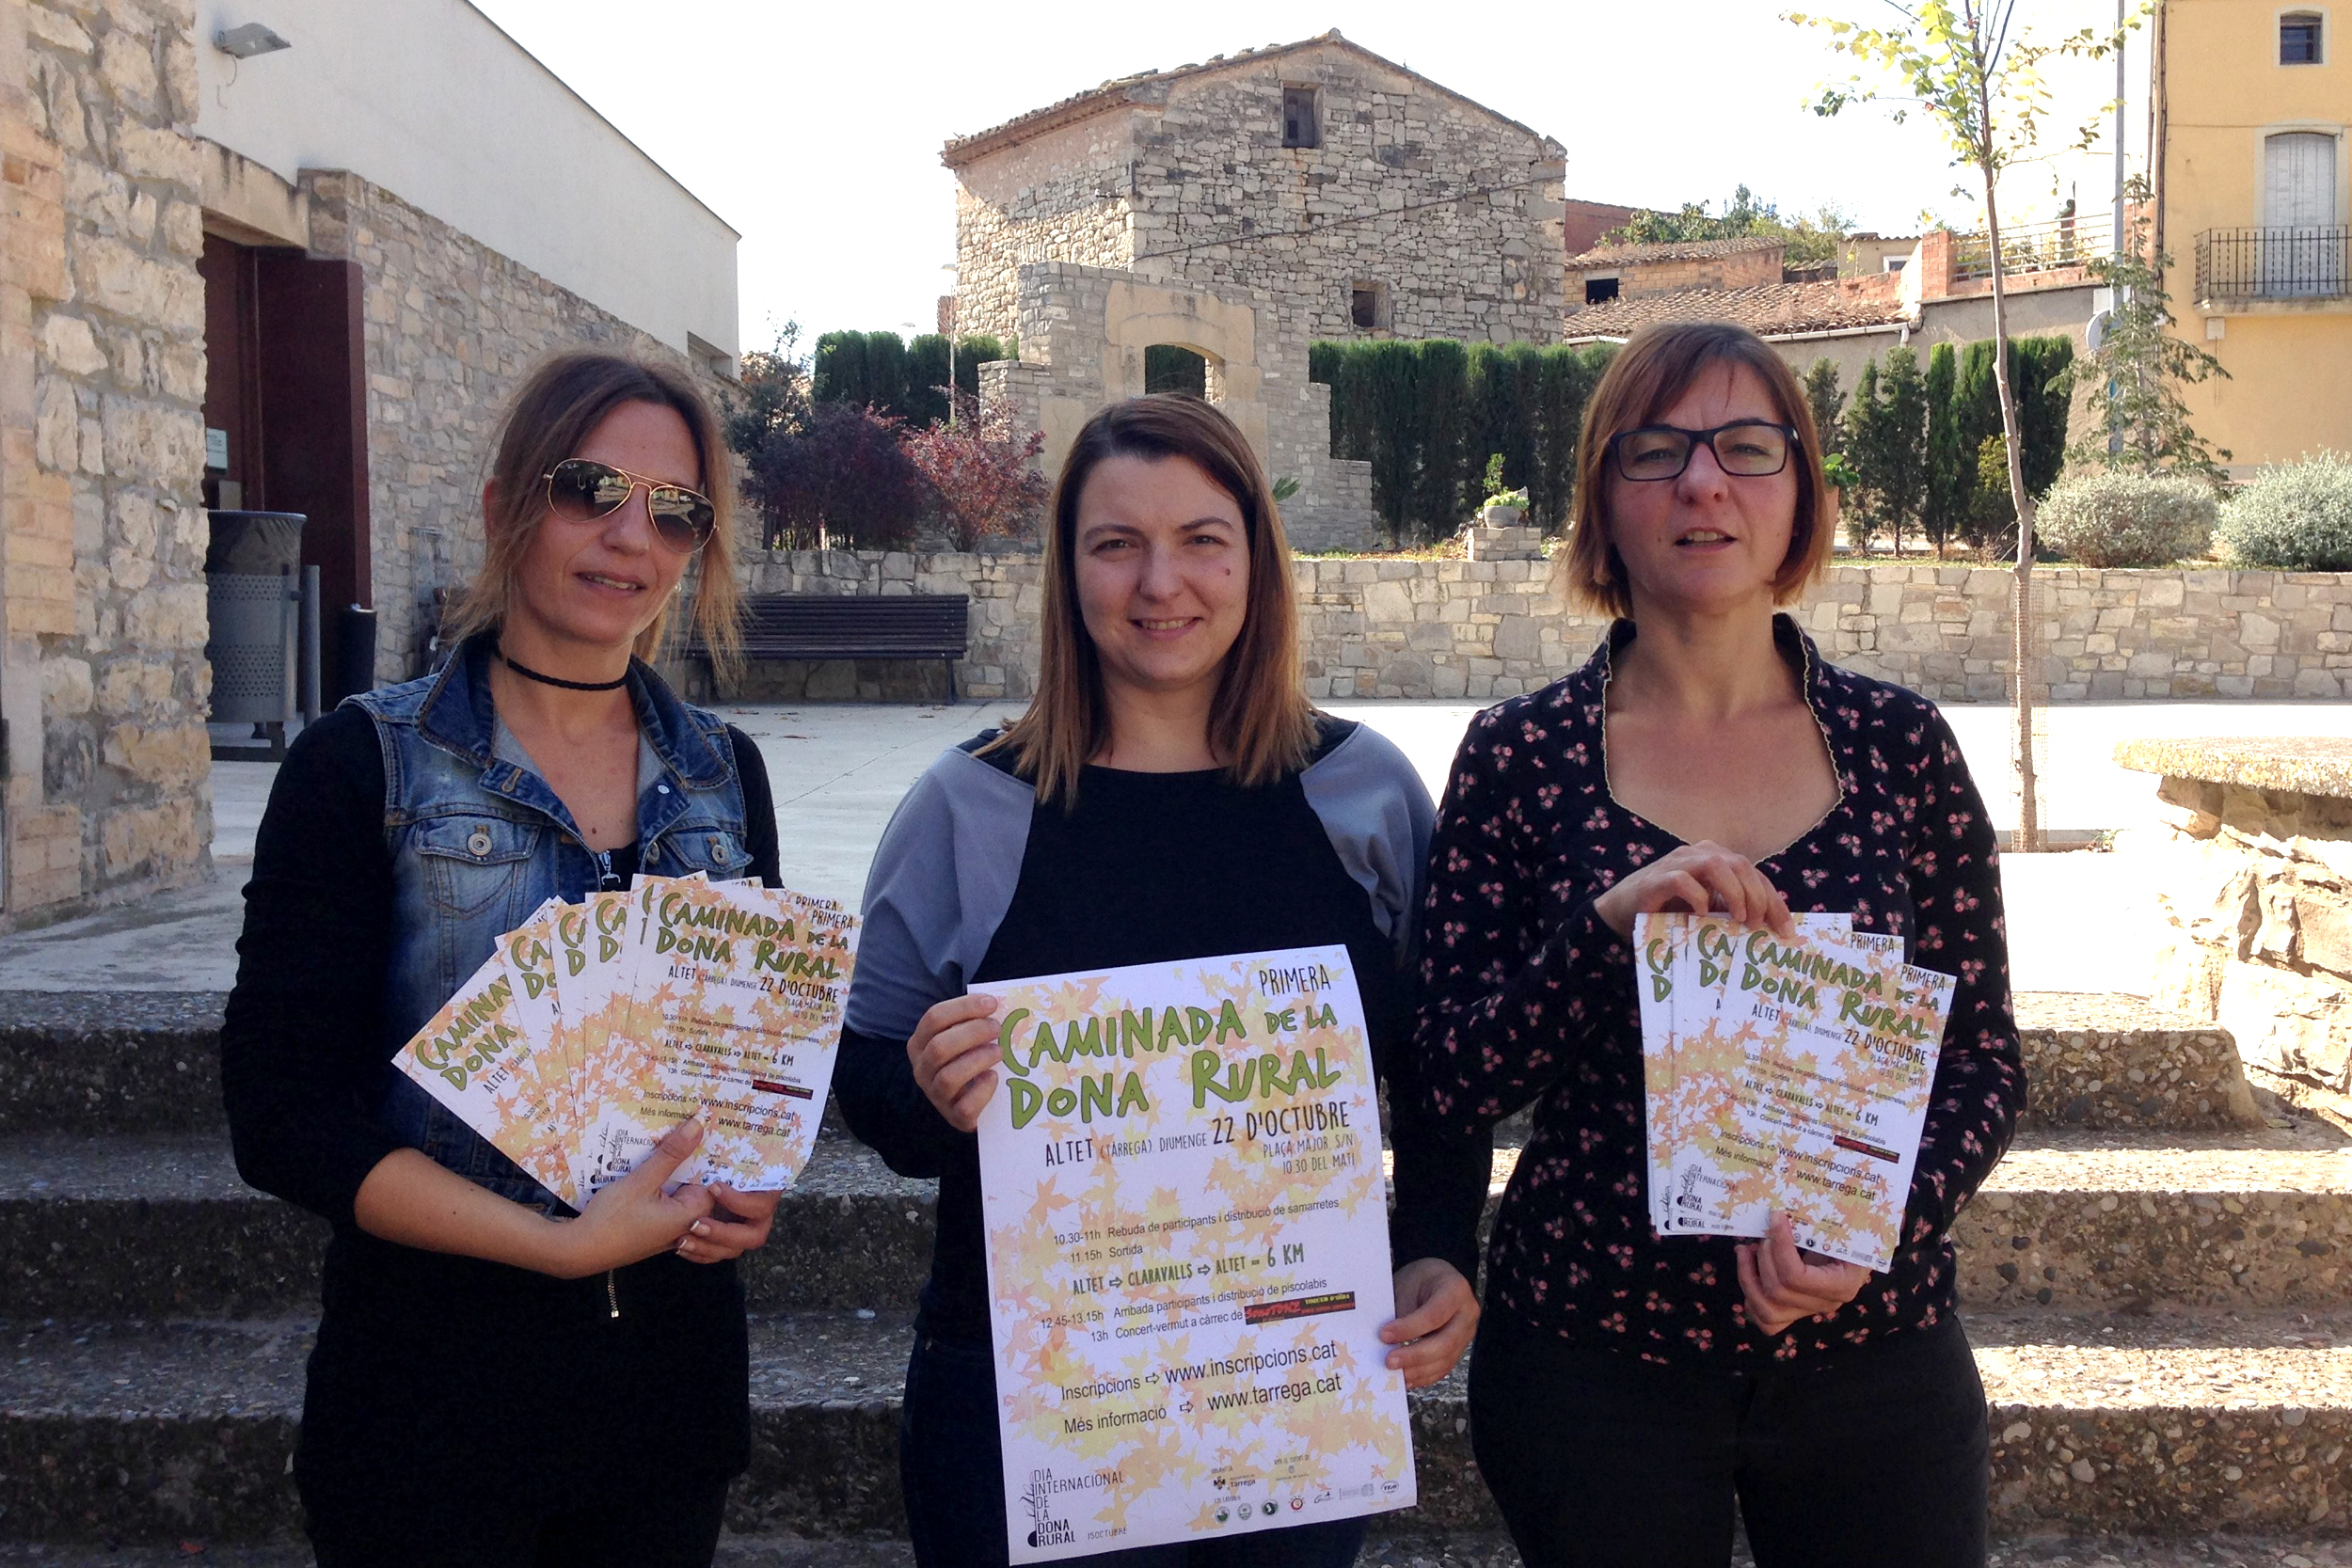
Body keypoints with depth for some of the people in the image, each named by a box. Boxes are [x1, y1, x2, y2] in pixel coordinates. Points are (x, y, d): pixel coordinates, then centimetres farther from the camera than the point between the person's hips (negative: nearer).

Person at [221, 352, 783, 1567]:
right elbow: (285, 1114, -12)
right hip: (436, 1379, -3)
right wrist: (567, 1242, -20)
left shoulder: (723, 772, 5)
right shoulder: (364, 766, -7)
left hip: (675, 1365, 4)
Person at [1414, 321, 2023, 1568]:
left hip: (1869, 1347, 2)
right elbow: (1454, 1088, -8)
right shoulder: (1521, 754, -6)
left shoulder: (1901, 746, -2)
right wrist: (1608, 923, -22)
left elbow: (1983, 1058, 2)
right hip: (1593, 1358, -1)